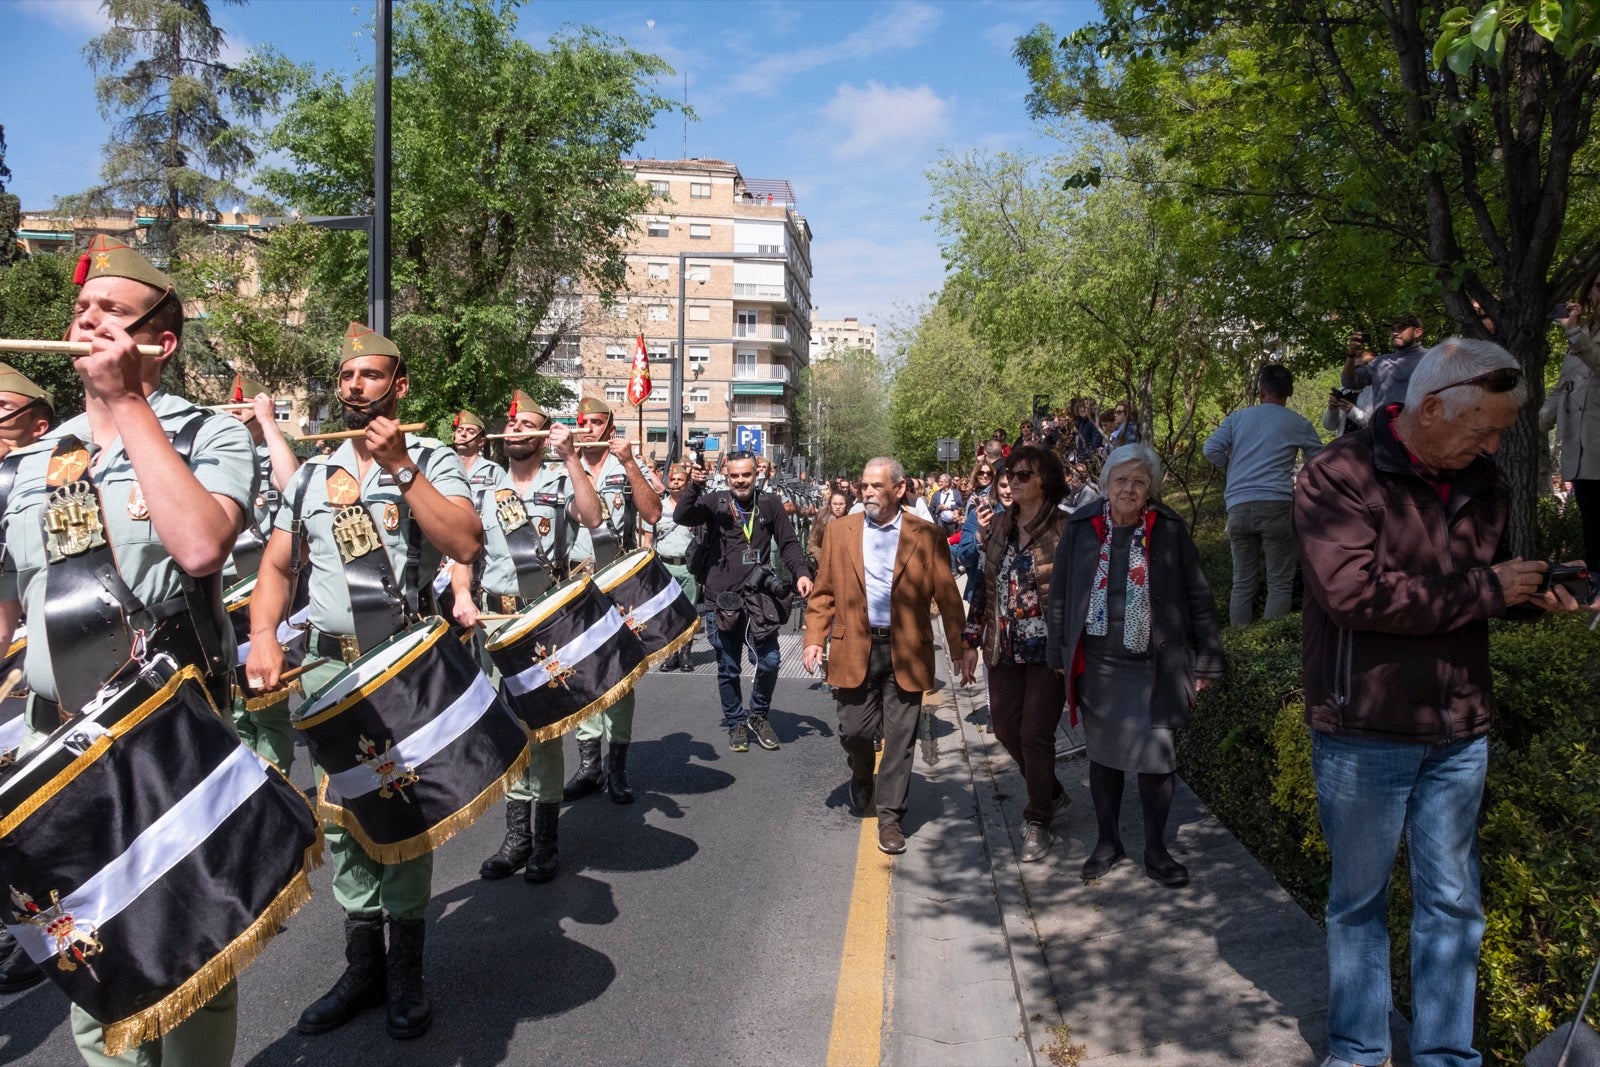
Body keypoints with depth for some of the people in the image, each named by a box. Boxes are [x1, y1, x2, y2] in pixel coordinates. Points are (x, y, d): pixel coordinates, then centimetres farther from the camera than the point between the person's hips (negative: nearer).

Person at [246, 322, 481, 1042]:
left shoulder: (432, 460, -1)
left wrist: (400, 468, -18)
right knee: (342, 824, 10)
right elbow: (275, 567, 13)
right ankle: (363, 966, 25)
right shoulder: (312, 474, 12)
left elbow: (466, 543, -18)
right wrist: (264, 635, -4)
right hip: (329, 672, 4)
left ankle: (406, 974, 18)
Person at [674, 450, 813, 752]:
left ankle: (758, 714, 22)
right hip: (721, 598, 0)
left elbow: (788, 543, 5)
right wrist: (694, 486, -30)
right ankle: (736, 724, 26)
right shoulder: (714, 502, 0)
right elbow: (681, 517, -15)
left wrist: (801, 573, -9)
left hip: (758, 596, 1)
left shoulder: (769, 504, 3)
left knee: (769, 661, -3)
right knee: (728, 668, 9)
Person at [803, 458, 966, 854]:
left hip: (905, 651, -1)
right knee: (854, 730, 7)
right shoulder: (843, 531, 5)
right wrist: (814, 638, -3)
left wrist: (961, 650, -4)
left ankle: (890, 817, 17)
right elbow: (823, 591, 6)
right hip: (855, 648, 2)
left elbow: (947, 596, -1)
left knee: (900, 739, 3)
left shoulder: (927, 536, -1)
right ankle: (862, 778, 41)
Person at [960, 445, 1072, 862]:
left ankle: (1039, 822, 17)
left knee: (1035, 733, -2)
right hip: (1004, 648, 6)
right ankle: (1052, 793, 37)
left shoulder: (1064, 528, -10)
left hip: (1047, 650, -6)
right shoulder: (999, 524, 7)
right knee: (1005, 726, 13)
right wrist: (972, 639, 11)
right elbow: (985, 584, 12)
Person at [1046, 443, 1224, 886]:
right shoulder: (1081, 529, 0)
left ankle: (1155, 849, 21)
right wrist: (1059, 655, 7)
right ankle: (1108, 840, 31)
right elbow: (1060, 596, 7)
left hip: (1152, 668, -1)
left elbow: (1198, 600, -1)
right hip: (1097, 666, 2)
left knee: (1156, 758, 2)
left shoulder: (1169, 531, -4)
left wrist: (1205, 662, -3)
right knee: (1103, 755, 13)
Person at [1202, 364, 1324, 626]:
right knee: (1280, 583, 1)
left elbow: (1211, 449, 1)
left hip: (1238, 506, 3)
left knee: (1243, 582, 9)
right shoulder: (1299, 424, 7)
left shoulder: (1238, 417, 11)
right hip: (1276, 504, -3)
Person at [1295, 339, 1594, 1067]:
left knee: (1451, 902, 14)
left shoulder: (1481, 483, 6)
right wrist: (1485, 590, -20)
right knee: (1359, 897, 11)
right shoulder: (1340, 476, -15)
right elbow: (1354, 592, -27)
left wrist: (1531, 593, -1)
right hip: (1364, 731, -5)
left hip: (1459, 733, 6)